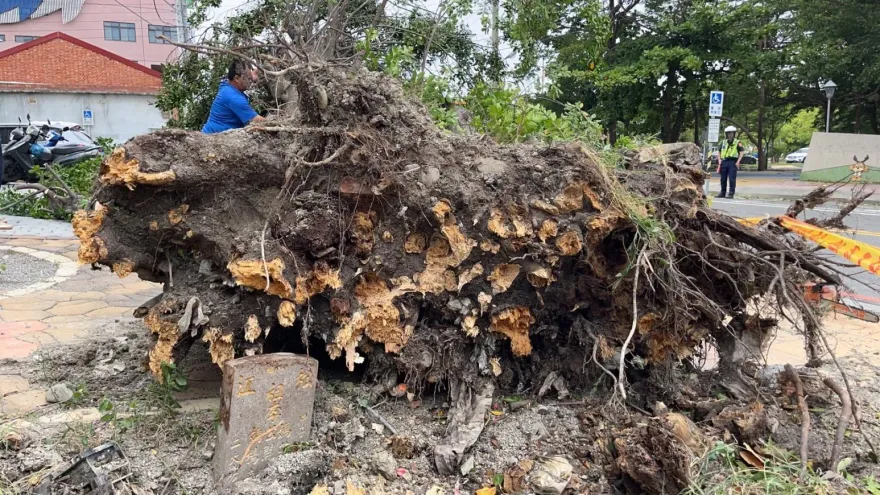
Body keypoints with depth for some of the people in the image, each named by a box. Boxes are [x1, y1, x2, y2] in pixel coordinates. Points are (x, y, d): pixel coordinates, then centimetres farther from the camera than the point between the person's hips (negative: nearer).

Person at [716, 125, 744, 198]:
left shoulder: (737, 143, 1)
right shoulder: (723, 142, 15)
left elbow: (742, 152, -5)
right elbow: (719, 152, 22)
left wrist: (738, 162, -14)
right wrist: (719, 160, 7)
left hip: (732, 162, -5)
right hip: (724, 162, 5)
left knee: (732, 178, -6)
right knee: (723, 179, 9)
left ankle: (731, 193, -3)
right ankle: (722, 193, 18)